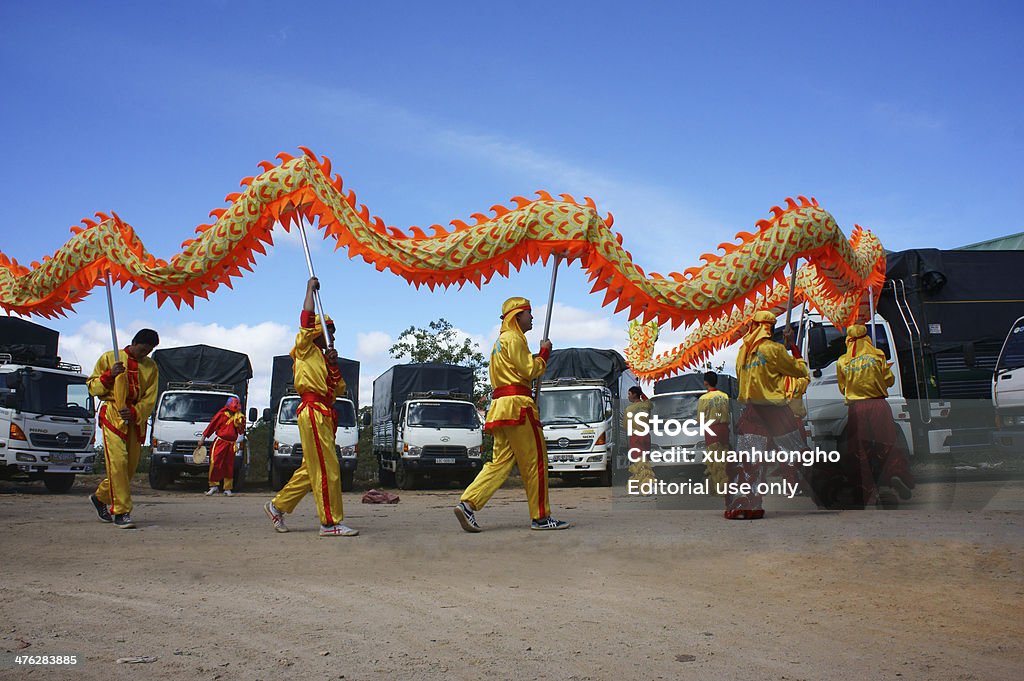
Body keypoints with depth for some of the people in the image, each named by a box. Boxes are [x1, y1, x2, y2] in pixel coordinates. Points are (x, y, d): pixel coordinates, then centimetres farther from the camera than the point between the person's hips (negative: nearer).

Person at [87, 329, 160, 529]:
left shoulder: (151, 366, 11)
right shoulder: (109, 358, 5)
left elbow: (150, 398, 5)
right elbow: (92, 387, 5)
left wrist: (135, 412, -13)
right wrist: (109, 375, -14)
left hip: (137, 418, 4)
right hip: (113, 416, -4)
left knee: (131, 465, 5)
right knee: (118, 462, -15)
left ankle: (100, 497, 29)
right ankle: (121, 512, -12)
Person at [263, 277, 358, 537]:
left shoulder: (322, 357, 25)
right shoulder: (305, 349, 3)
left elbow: (339, 389, 17)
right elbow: (307, 317, -11)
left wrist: (333, 364, 3)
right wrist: (310, 289, -3)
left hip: (325, 415, 9)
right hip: (313, 410, -9)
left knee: (311, 469, 12)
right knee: (327, 469, -13)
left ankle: (278, 505, 23)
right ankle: (330, 522, -14)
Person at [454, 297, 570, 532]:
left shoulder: (501, 341, 27)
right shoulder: (514, 338, -6)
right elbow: (529, 370, -11)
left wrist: (539, 358, 15)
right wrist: (544, 353, 2)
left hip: (500, 405, 10)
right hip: (517, 404, -10)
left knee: (501, 461, 5)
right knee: (535, 460, -4)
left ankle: (468, 504, -8)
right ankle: (541, 517, 0)